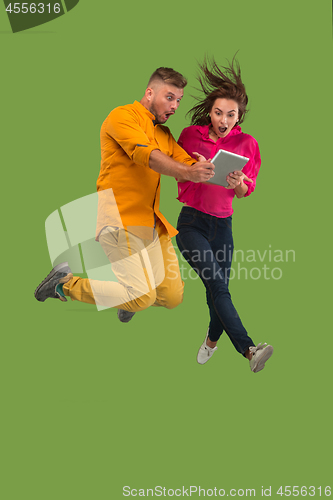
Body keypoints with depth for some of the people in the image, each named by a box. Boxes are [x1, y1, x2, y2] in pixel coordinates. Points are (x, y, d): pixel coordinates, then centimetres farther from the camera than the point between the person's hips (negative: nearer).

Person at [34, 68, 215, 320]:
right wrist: (187, 172, -35)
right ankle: (65, 284, 2)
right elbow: (146, 155, -21)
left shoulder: (164, 133, 22)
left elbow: (187, 163, 9)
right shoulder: (123, 116, -5)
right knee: (142, 297, -15)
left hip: (152, 223, 8)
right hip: (121, 219, -8)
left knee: (173, 296, 2)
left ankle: (128, 291, 33)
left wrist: (217, 174, -13)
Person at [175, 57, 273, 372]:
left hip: (223, 225, 2)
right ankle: (249, 349, -27)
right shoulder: (191, 135, 0)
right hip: (191, 222, -2)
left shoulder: (246, 144, 2)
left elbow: (246, 192, 7)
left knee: (218, 288, 6)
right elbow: (177, 174, 10)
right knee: (218, 285, -18)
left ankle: (212, 340, 34)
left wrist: (238, 183, -17)